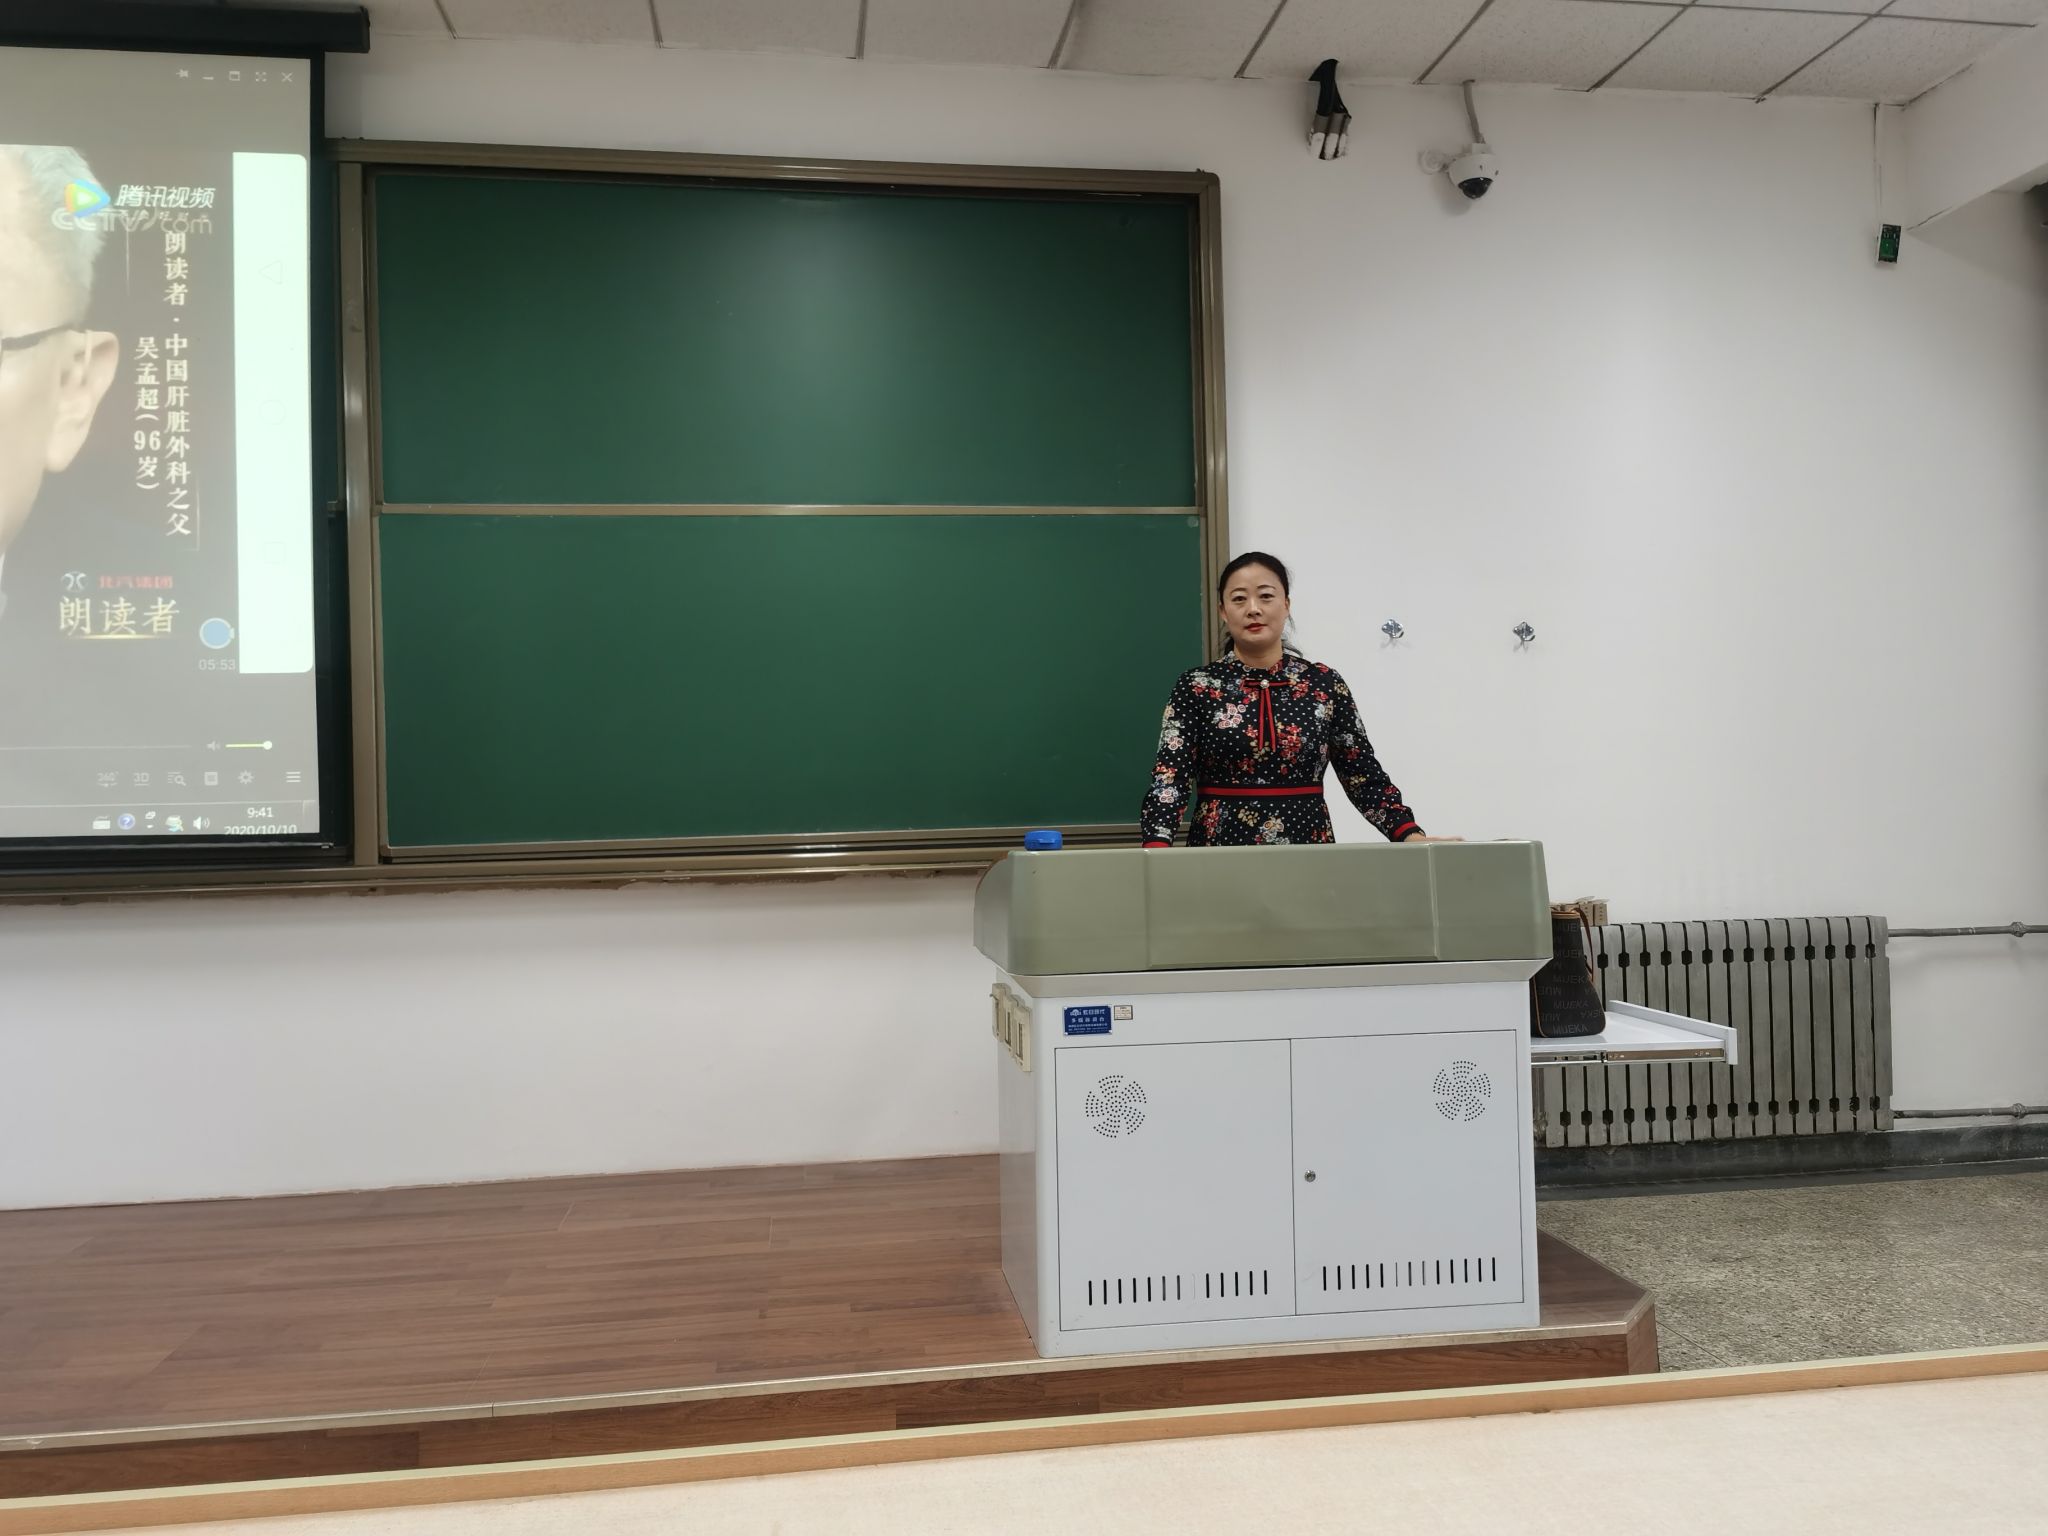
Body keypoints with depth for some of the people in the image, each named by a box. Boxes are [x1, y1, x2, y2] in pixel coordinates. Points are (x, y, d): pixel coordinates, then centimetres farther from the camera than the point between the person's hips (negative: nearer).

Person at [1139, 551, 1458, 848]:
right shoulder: (1195, 688, -2)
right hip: (1221, 848, -1)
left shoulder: (1325, 684, 3)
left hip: (1309, 847, 2)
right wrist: (1156, 847, -27)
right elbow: (1170, 777, -11)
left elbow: (1363, 775, 4)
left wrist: (1411, 836, -11)